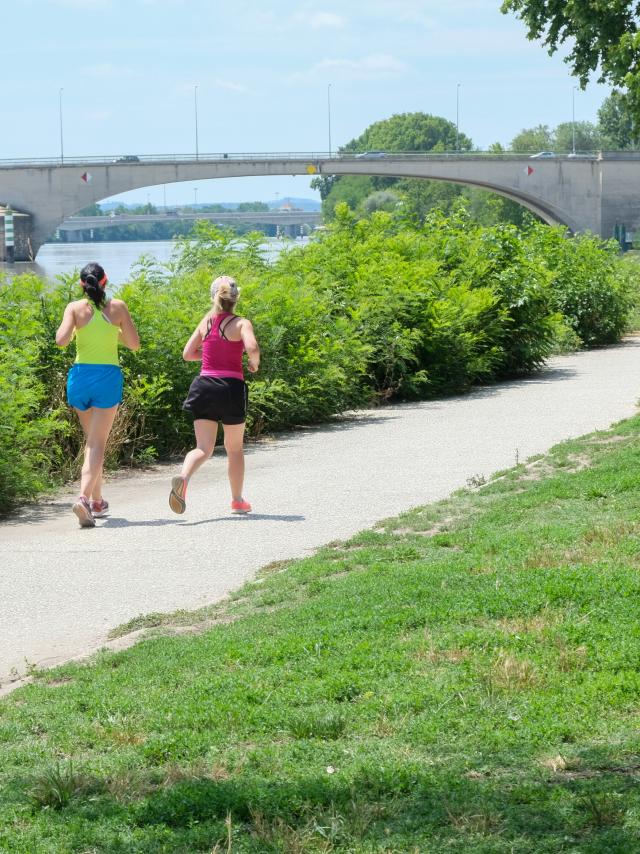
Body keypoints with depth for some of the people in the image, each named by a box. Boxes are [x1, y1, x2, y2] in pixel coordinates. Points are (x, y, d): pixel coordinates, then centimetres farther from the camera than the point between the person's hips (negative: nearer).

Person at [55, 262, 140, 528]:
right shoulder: (117, 307, 0)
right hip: (108, 376, -2)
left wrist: (73, 327, 9)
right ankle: (84, 497, -24)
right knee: (97, 443, -4)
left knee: (92, 440, 19)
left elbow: (61, 340, -11)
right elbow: (134, 344, 2)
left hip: (80, 374, 2)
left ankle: (97, 500, 24)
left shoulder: (75, 308, -1)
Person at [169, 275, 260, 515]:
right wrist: (254, 363, -2)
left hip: (205, 385, 3)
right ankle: (237, 500, 25)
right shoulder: (241, 323, -5)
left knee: (203, 448, 0)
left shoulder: (206, 322, 8)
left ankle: (183, 477, -31)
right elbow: (252, 347, -23)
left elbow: (187, 354, 12)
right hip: (231, 387, -3)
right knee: (234, 448, 16)